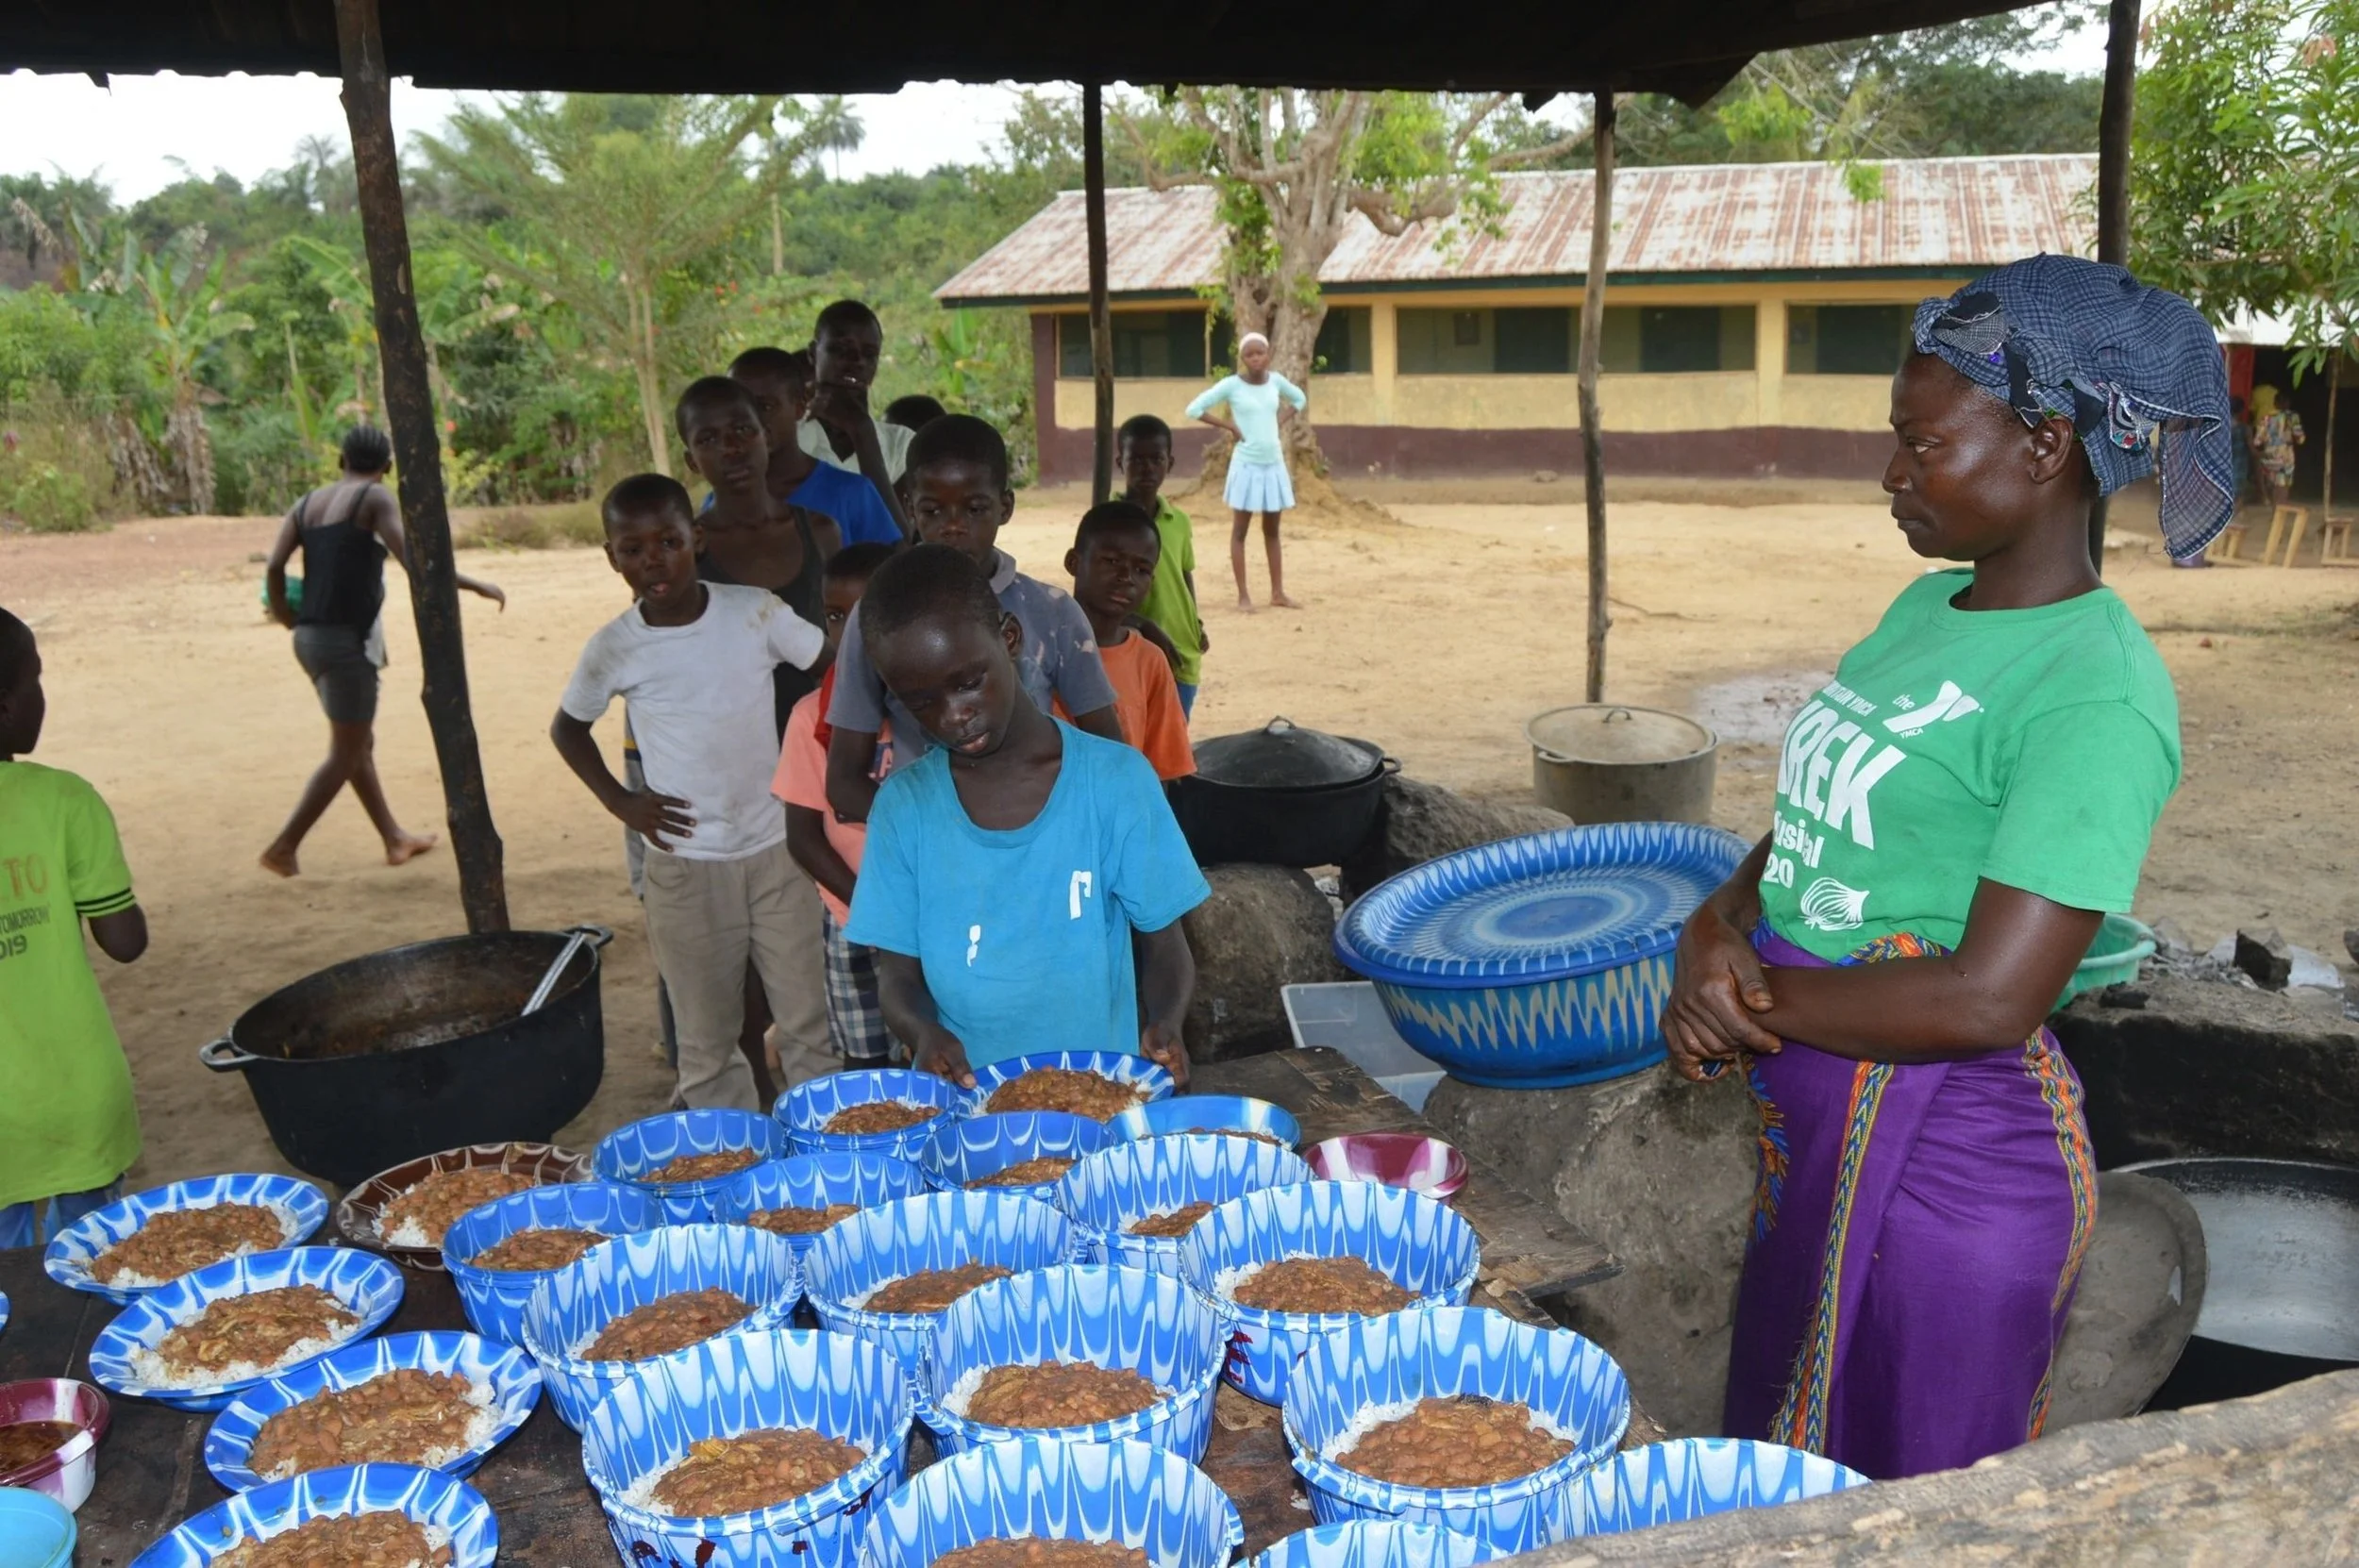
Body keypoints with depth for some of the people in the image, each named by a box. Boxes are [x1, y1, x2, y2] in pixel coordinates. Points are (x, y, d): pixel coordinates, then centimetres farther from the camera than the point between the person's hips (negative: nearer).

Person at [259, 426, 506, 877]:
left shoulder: (309, 503, 12)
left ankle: (396, 839, 28)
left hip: (310, 637, 7)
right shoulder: (374, 498, -5)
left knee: (361, 744, 19)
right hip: (348, 639, -7)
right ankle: (283, 848, -1)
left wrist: (288, 620, 13)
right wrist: (474, 585, -12)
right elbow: (414, 560, -18)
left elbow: (274, 567, 2)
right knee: (345, 755, 2)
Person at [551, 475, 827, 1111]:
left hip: (777, 847, 0)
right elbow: (566, 728, 12)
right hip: (685, 862, 0)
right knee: (707, 1040, 10)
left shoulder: (755, 612, -6)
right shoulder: (615, 648, -3)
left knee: (809, 1020, 6)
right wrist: (619, 800, 1)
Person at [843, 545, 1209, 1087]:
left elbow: (1164, 945, 4)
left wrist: (1164, 1027, -16)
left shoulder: (1116, 782, -3)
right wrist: (923, 1031, -15)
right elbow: (898, 975, 6)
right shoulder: (904, 804, 3)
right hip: (960, 1104, 2)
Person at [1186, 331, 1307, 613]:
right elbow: (1194, 409, -12)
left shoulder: (1275, 380, 3)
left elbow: (1299, 399, 22)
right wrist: (1229, 425, -12)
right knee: (1240, 530, 2)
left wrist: (1280, 421, 6)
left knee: (1272, 531, 12)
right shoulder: (1231, 384, -10)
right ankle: (1243, 595, 5)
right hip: (1247, 464, -5)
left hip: (1274, 464, 5)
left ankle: (1278, 592, 18)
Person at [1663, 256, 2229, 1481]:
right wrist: (1716, 927, -9)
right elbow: (1807, 828, 11)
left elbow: (1989, 999, -25)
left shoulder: (2093, 692, -21)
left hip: (1949, 1159, -8)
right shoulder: (1927, 608, 6)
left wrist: (1754, 997, -15)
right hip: (1821, 1136, 8)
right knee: (1790, 1498, 25)